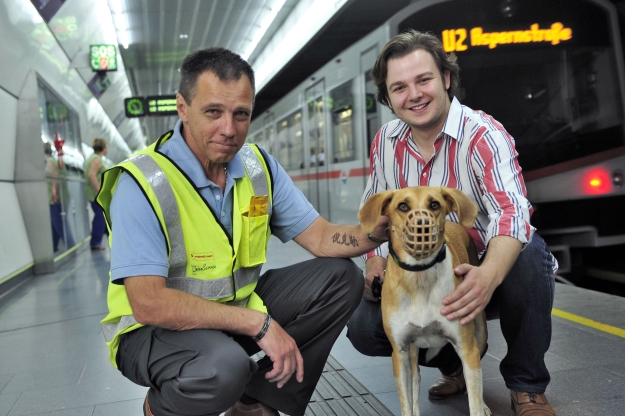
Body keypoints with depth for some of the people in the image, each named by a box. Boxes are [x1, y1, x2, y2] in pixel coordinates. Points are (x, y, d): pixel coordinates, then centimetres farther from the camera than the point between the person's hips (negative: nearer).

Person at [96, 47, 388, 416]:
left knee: (341, 277, -2)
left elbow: (322, 238, -3)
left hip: (237, 305, 7)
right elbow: (148, 303, -30)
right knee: (223, 366, -38)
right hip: (155, 328, -6)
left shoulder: (258, 166, -2)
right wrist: (259, 323, -27)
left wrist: (378, 230, -24)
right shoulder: (143, 183, -23)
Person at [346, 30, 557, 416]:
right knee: (365, 329, -16)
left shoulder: (483, 135, -19)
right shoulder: (386, 141, 0)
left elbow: (510, 210, -36)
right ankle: (456, 361, 15)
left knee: (530, 255, -37)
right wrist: (376, 261, -9)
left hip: (493, 271, -4)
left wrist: (489, 275, -55)